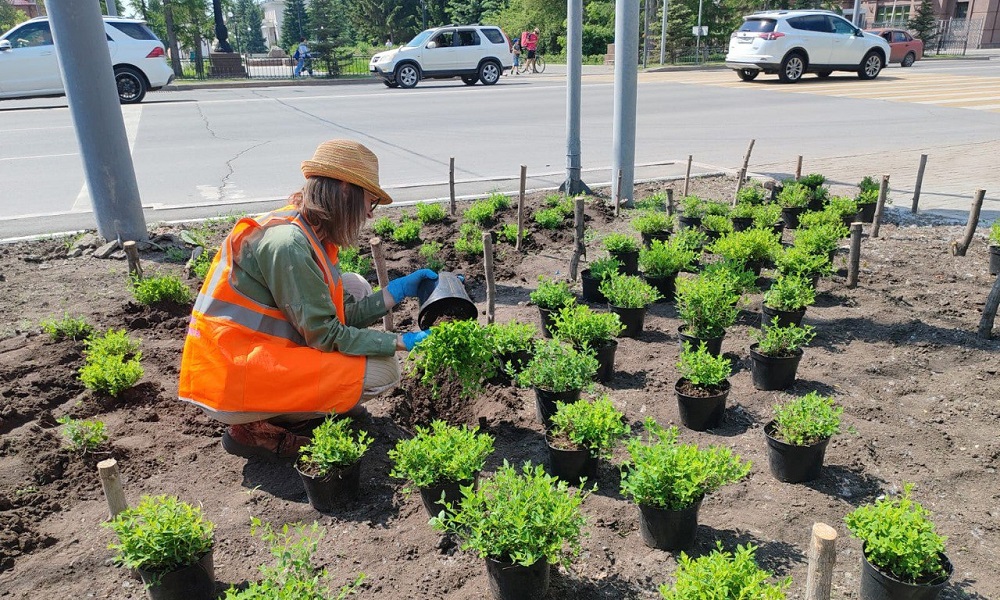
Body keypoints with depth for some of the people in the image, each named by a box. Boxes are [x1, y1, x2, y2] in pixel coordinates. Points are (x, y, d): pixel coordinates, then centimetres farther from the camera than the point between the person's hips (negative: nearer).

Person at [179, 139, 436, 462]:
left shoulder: (306, 232, 5)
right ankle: (258, 430, -2)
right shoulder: (288, 244, -24)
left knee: (354, 287, 12)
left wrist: (400, 289, 5)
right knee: (382, 371, -12)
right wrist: (401, 342, -14)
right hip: (233, 381, -10)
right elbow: (327, 335, -21)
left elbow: (338, 315, 4)